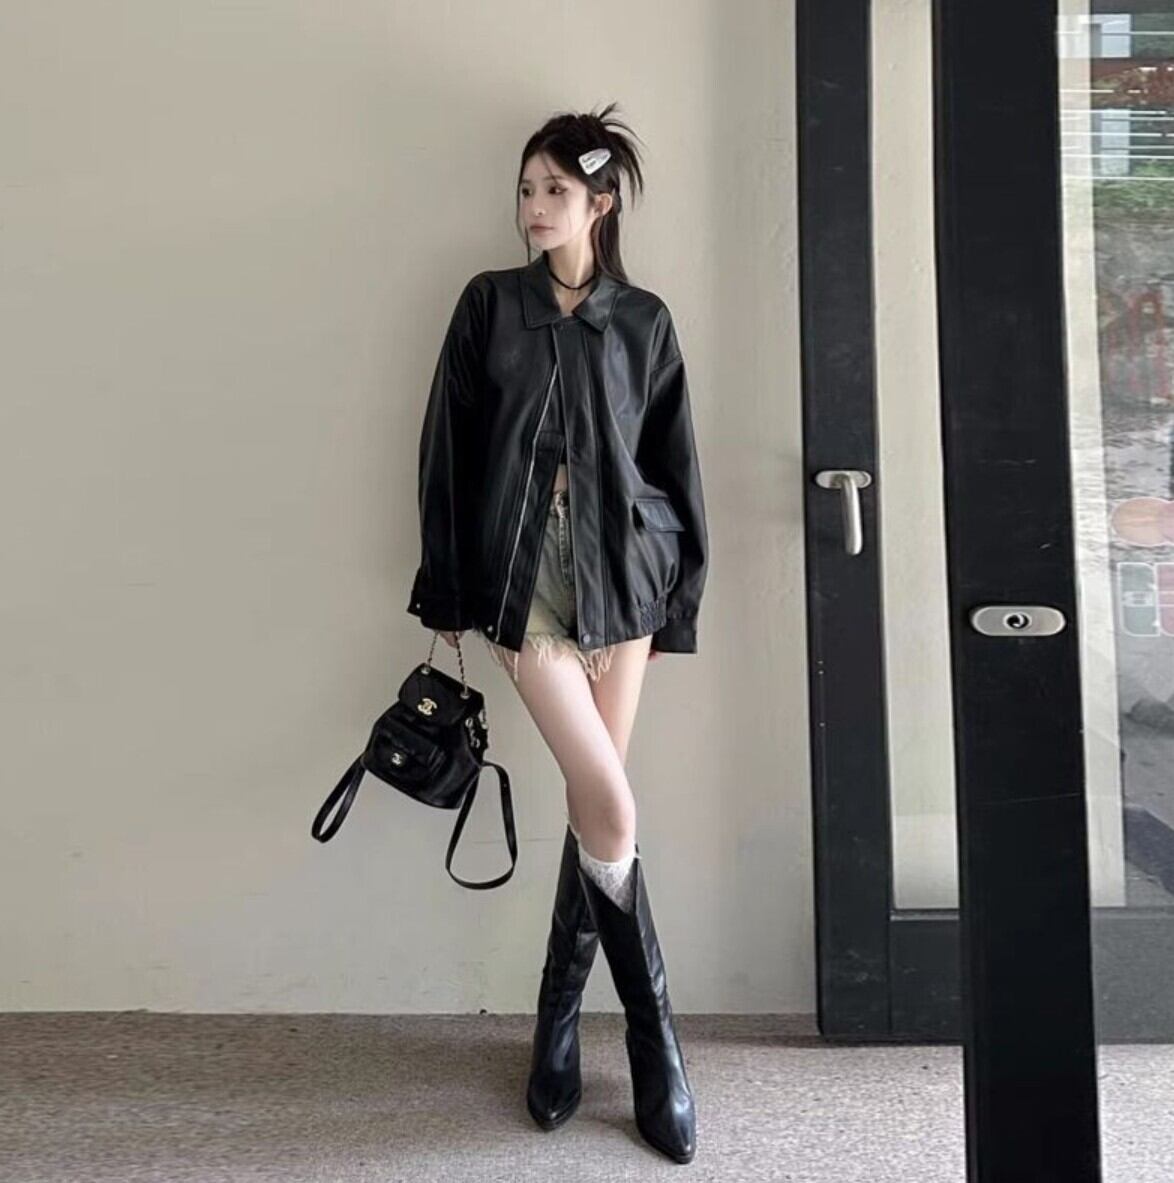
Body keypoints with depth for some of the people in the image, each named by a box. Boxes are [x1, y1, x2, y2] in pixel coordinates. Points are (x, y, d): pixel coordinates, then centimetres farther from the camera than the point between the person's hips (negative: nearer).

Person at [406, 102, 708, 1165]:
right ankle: (653, 1034, 11)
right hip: (522, 568, -1)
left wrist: (681, 587, 5)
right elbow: (447, 450, 5)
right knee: (609, 804, -10)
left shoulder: (643, 320, 10)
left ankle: (560, 1019, 24)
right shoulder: (489, 304, 8)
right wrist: (448, 589, 1)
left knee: (593, 800, 4)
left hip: (622, 566, 2)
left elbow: (675, 461, 10)